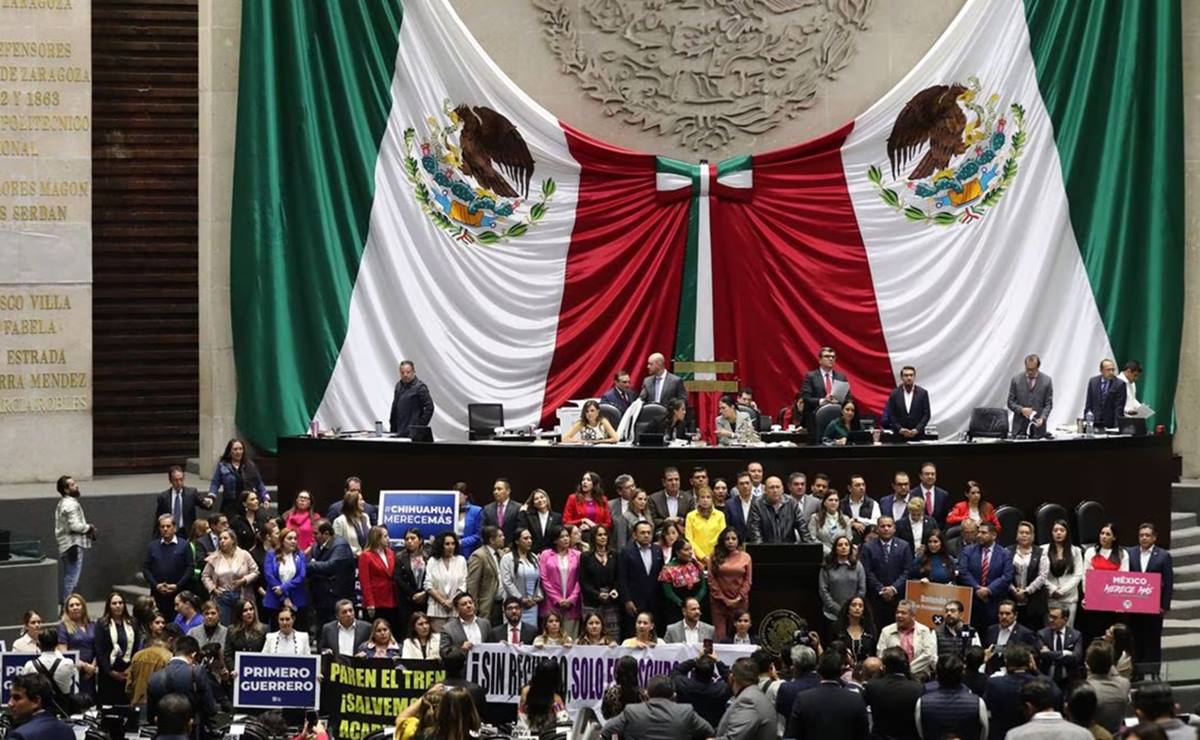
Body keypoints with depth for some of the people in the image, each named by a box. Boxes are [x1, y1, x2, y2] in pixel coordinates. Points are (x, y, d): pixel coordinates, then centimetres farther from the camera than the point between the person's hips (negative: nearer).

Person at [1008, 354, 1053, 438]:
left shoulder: (1046, 380, 2)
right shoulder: (1016, 379, 4)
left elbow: (1048, 404, 3)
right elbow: (1010, 402, 6)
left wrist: (1042, 418, -14)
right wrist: (1021, 410, -13)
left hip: (1038, 426, -1)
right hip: (1019, 426, 1)